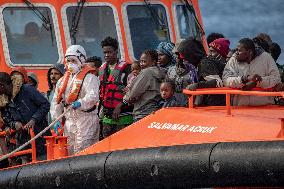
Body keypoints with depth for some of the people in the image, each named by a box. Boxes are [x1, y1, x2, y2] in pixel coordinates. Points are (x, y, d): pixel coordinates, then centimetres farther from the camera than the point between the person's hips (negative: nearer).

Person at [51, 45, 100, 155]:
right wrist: (56, 120, 11)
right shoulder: (62, 81, 18)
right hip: (69, 120, 7)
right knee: (70, 151, 6)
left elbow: (93, 96, -20)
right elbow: (56, 102, 21)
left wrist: (81, 103, -38)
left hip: (86, 119, -7)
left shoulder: (89, 78, -4)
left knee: (82, 150, -16)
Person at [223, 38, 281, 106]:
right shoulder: (233, 60, 2)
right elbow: (226, 80, -9)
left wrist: (255, 83, -15)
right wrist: (246, 79, -23)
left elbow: (276, 78, -4)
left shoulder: (266, 57, 1)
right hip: (240, 106, 1)